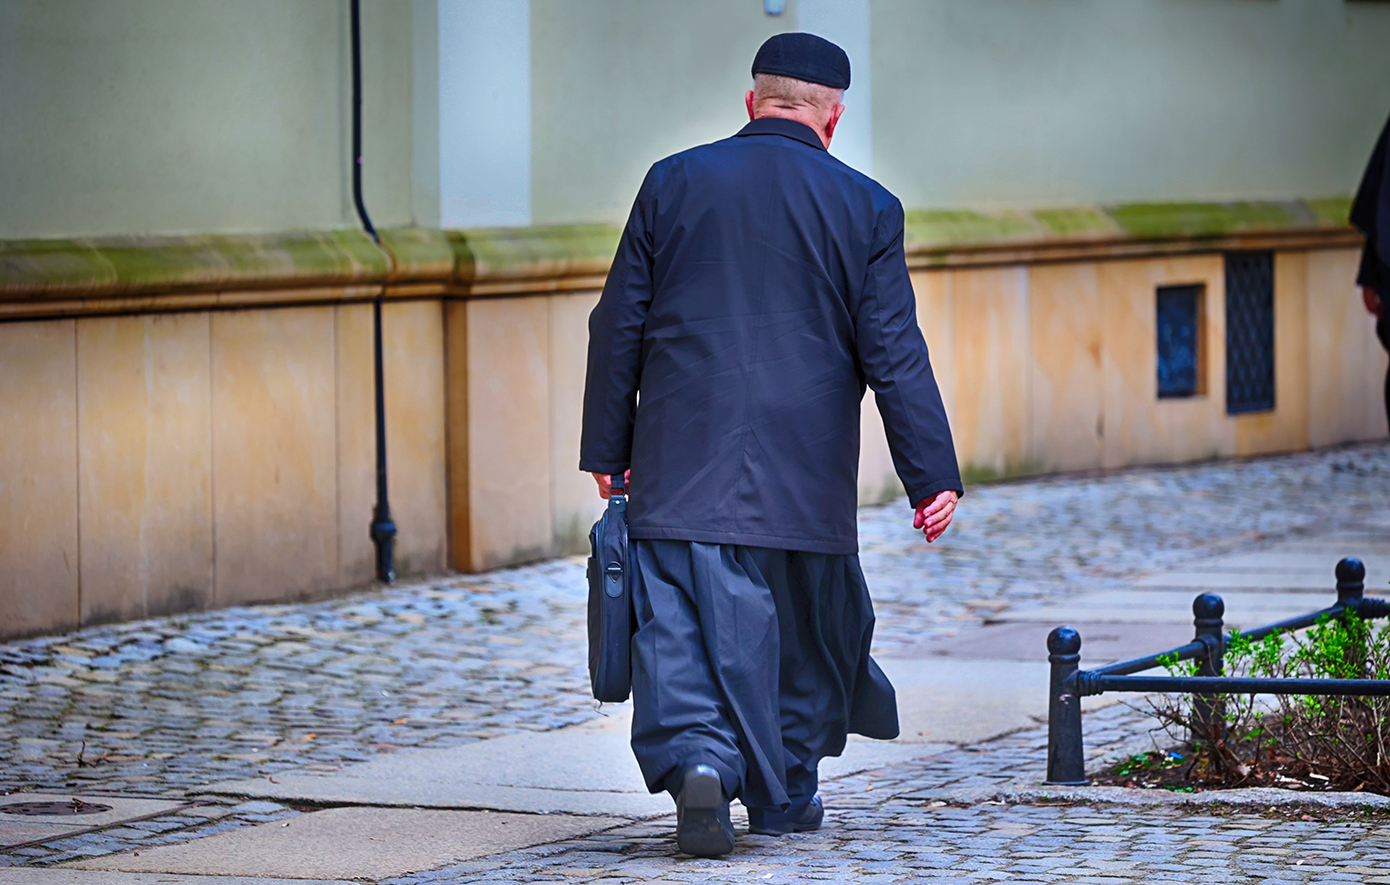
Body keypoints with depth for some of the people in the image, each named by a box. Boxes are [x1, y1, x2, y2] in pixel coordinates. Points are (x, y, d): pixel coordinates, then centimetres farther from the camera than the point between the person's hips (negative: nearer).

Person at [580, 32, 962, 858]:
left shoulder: (673, 183, 4)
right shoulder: (865, 208, 0)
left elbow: (619, 327, 5)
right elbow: (894, 354, -3)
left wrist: (606, 449, 13)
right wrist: (933, 476, 0)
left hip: (681, 467, 0)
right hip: (804, 476, 0)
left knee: (681, 630, -3)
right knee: (807, 629, 16)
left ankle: (697, 756, -26)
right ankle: (784, 793, 24)